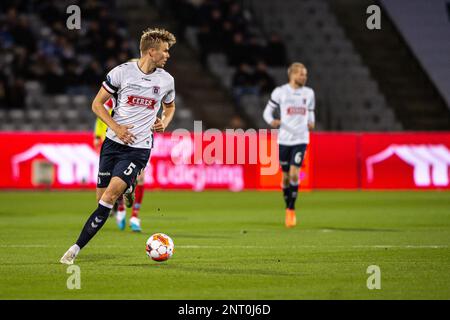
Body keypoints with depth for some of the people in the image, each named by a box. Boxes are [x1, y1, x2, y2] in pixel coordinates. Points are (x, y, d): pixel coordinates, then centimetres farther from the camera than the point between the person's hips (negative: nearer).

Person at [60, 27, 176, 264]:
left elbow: (170, 106, 25)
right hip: (113, 142, 1)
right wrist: (116, 127, -11)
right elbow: (97, 104, 2)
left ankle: (76, 248, -16)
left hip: (139, 148, -1)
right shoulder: (122, 72, -4)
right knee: (101, 197, 1)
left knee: (110, 195, -17)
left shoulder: (166, 80, 4)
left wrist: (164, 123, 3)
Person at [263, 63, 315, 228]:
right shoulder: (280, 92, -2)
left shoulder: (308, 93, 7)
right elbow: (267, 111, 4)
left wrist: (311, 123, 0)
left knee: (294, 174, -13)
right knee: (286, 176, 6)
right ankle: (288, 210, 24)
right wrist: (271, 121, -17)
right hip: (284, 139, -1)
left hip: (301, 139, 1)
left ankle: (291, 210, -2)